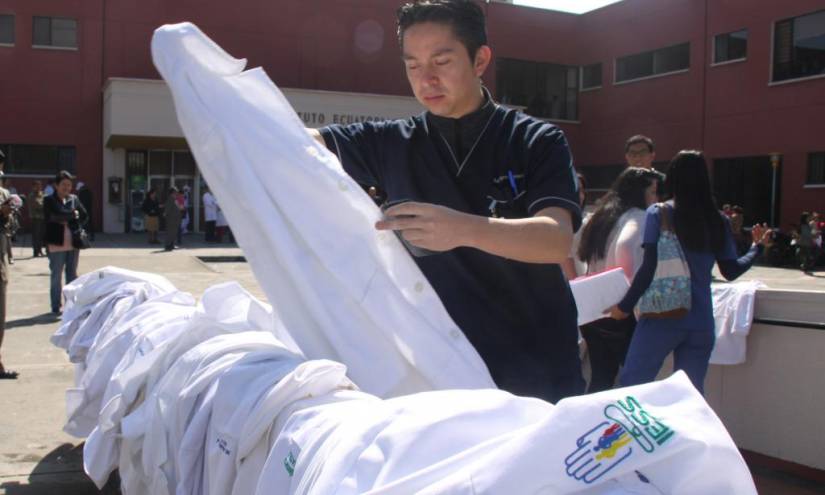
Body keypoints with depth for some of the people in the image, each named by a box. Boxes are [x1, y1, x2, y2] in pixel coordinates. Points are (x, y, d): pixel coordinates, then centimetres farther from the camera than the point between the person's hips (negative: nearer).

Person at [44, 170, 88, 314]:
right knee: (56, 276, 4)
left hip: (74, 243, 3)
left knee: (72, 275, 11)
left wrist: (67, 221, -1)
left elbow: (84, 216, 11)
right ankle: (56, 307, 12)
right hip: (57, 244, -3)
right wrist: (72, 215, -9)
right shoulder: (49, 200, -2)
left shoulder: (74, 199, 8)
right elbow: (52, 217, -16)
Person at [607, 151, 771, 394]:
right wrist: (757, 246, 27)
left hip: (662, 317, -4)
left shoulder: (658, 214, -6)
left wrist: (625, 306, -2)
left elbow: (649, 268, -11)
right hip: (701, 322, 4)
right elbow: (731, 271, 10)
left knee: (630, 385, 3)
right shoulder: (719, 221, 5)